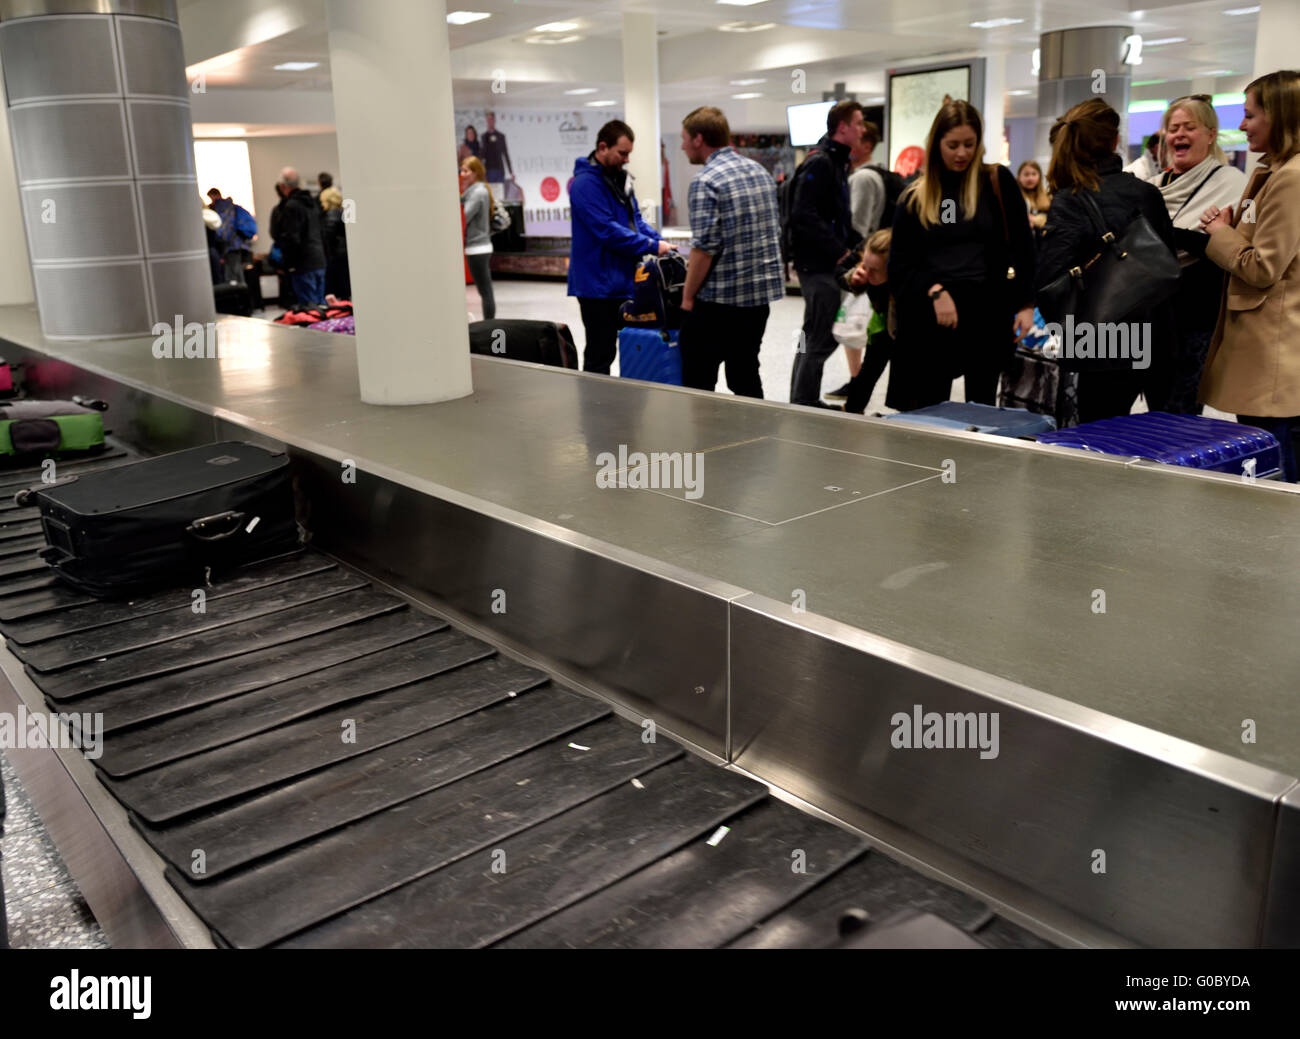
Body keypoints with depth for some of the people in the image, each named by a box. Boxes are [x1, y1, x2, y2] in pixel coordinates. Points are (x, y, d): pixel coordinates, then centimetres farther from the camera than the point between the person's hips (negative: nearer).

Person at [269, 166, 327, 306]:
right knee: (320, 304, 14)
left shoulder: (291, 206, -13)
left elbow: (291, 239, -17)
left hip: (303, 264, -9)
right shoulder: (312, 201, 13)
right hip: (319, 261, 9)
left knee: (308, 306, -6)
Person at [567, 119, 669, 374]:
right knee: (600, 356, -2)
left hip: (624, 281, 9)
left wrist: (660, 240, -2)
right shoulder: (585, 184, -16)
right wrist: (653, 246, -20)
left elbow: (635, 219, 17)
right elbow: (608, 231, -23)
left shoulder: (619, 178, 13)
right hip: (599, 284, -9)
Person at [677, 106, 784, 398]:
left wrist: (688, 296, -10)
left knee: (697, 384, 2)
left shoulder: (706, 182, -14)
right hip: (762, 292, 8)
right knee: (746, 379, 15)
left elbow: (705, 247, -20)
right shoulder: (760, 171, 11)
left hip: (718, 299, -8)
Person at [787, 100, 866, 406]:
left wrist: (856, 244, 8)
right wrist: (839, 251, -21)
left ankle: (803, 403, 26)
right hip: (818, 266, -11)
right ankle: (803, 407, 0)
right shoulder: (819, 163, -13)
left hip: (828, 265, 11)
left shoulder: (837, 163, 18)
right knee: (818, 341, -7)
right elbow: (804, 217, -24)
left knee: (815, 338, 16)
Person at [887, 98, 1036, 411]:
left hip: (987, 311, -1)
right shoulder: (916, 196, 9)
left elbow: (1022, 245, 5)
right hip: (931, 317, 1)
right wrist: (934, 291, -11)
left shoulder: (998, 182, 6)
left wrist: (1025, 303, -4)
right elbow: (899, 263, 5)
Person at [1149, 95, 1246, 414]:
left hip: (1196, 316, -6)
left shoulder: (1230, 182, -4)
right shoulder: (1155, 184, 15)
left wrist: (1176, 236, -25)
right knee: (1156, 409, 12)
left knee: (1178, 417, -6)